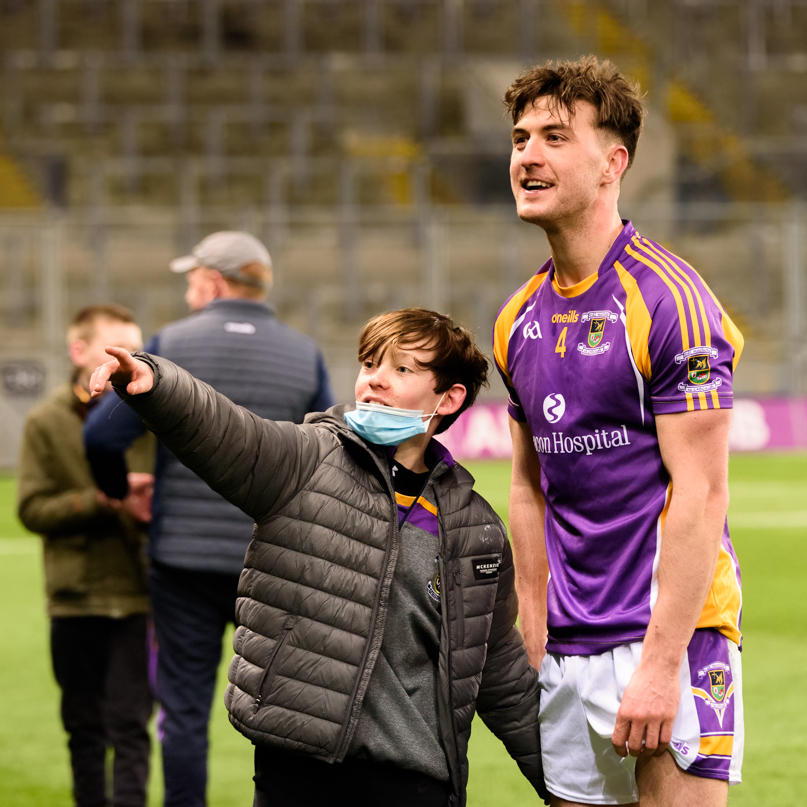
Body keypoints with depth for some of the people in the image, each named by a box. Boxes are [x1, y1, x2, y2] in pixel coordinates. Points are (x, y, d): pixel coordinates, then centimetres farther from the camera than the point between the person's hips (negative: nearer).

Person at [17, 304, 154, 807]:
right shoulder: (47, 424, 2)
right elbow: (33, 509, -4)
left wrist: (156, 507, -14)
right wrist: (105, 500, -16)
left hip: (138, 598, -1)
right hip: (75, 600, 1)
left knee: (129, 727, -7)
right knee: (84, 728, 11)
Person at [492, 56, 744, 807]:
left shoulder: (669, 301, -11)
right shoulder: (520, 320, 11)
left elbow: (700, 493, -15)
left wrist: (661, 664, -19)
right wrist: (533, 644, 11)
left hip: (670, 631, -7)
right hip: (569, 653, 7)